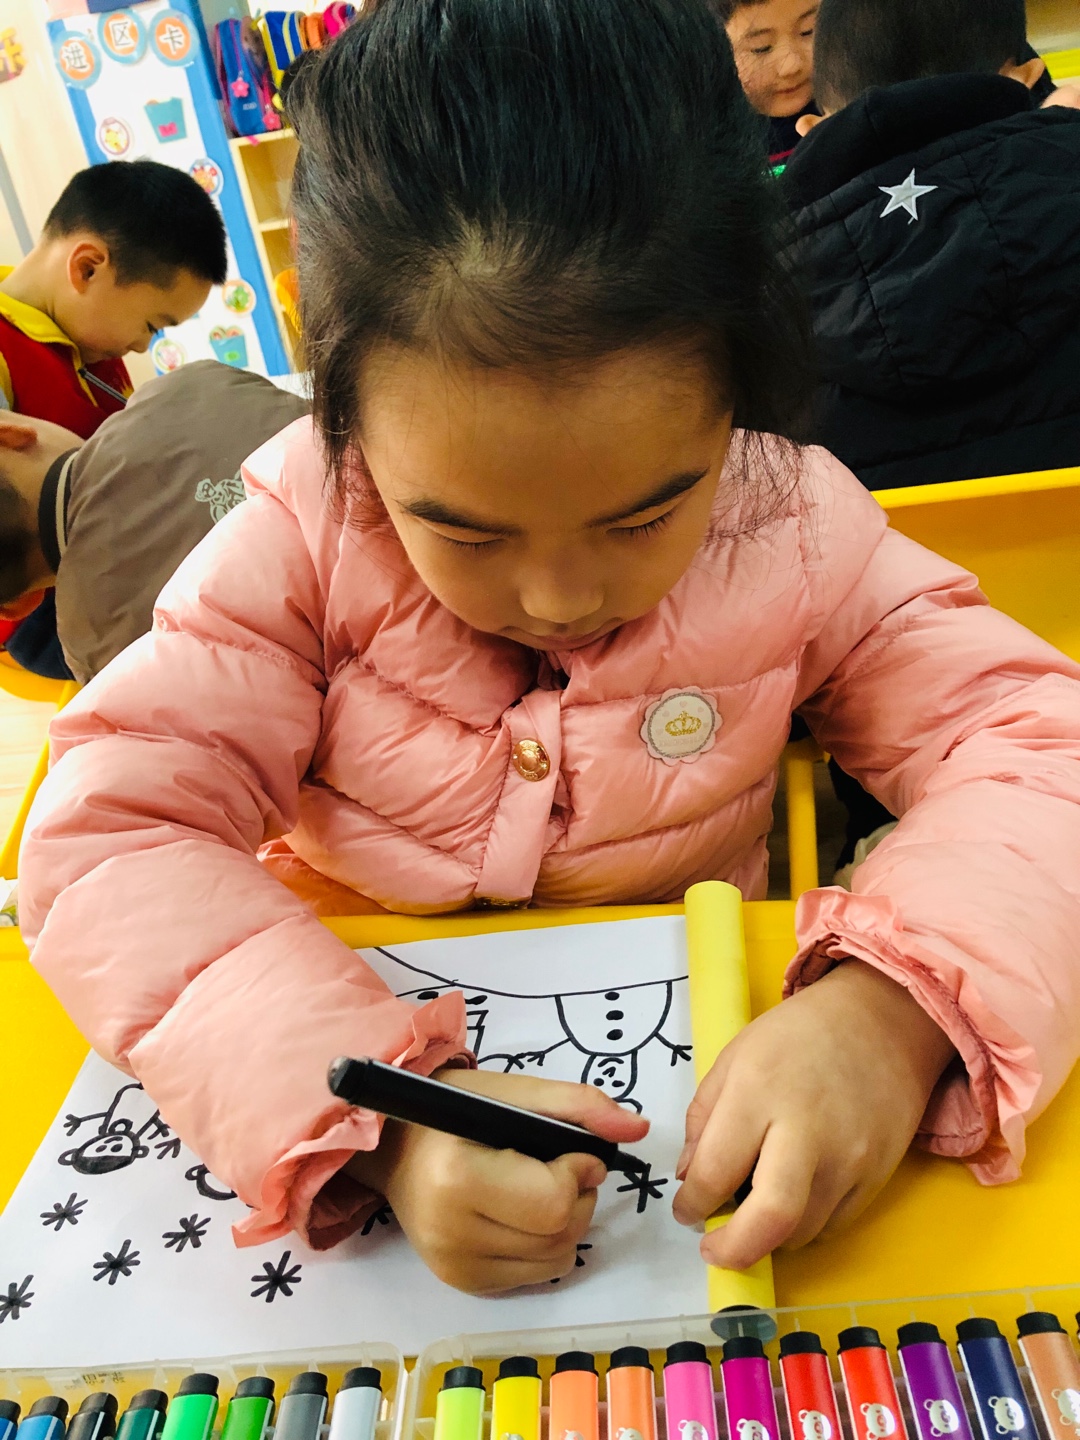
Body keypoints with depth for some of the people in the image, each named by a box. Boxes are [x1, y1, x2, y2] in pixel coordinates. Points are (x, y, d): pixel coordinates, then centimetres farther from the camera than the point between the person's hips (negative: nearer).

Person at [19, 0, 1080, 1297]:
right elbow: (108, 837, -21)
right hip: (350, 1029, -1)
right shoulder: (303, 533, -15)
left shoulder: (797, 536, -12)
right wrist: (379, 1102, -36)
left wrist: (897, 1008, -33)